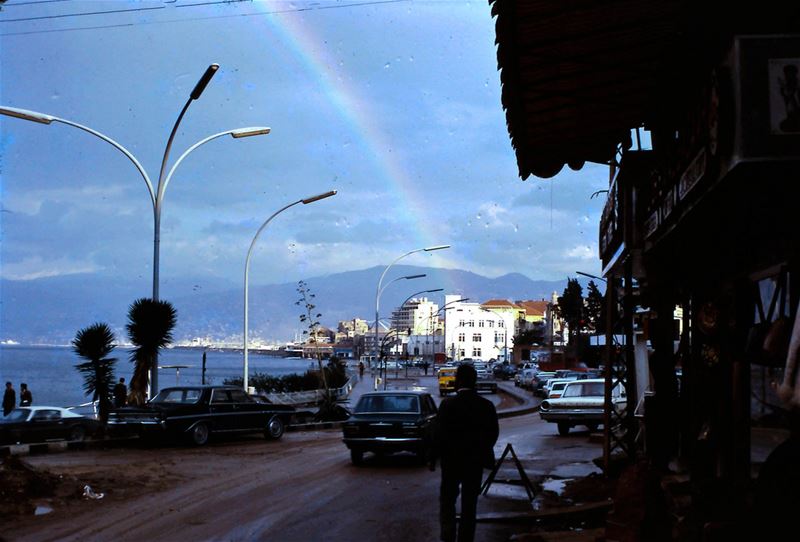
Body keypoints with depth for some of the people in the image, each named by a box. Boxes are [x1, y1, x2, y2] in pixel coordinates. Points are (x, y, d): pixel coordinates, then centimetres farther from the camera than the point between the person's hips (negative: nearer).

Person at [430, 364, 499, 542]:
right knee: (469, 504, 11)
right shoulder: (486, 406, -5)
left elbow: (439, 434, -13)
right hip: (476, 461, 2)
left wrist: (433, 459, -3)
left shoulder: (448, 404, -15)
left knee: (447, 500, 10)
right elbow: (493, 433, 2)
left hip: (451, 460, -2)